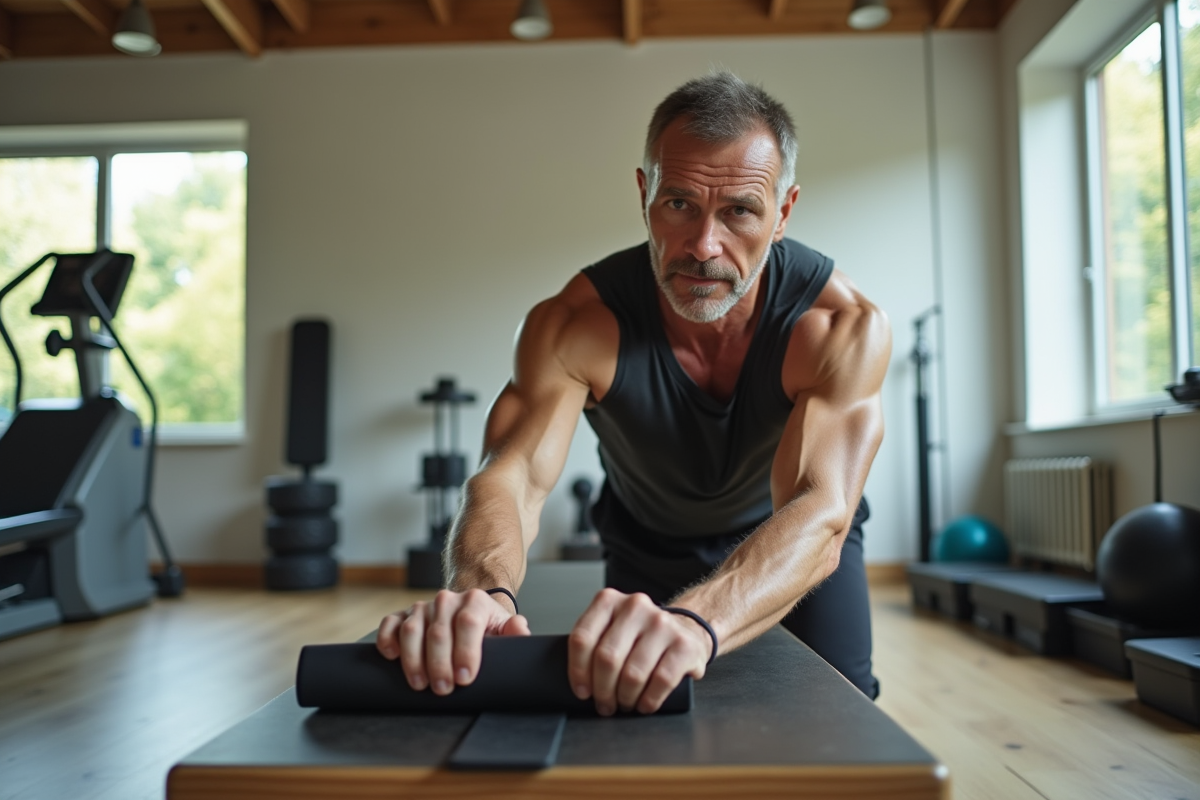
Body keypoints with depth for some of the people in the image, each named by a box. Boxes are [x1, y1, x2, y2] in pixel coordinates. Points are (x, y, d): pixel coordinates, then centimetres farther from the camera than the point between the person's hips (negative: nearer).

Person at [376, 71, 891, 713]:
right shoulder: (575, 324, -32)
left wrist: (694, 621, -70)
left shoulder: (843, 327, -34)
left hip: (793, 542, 0)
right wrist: (481, 590, -68)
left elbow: (820, 515, -48)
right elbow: (510, 476, -43)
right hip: (646, 545, 1)